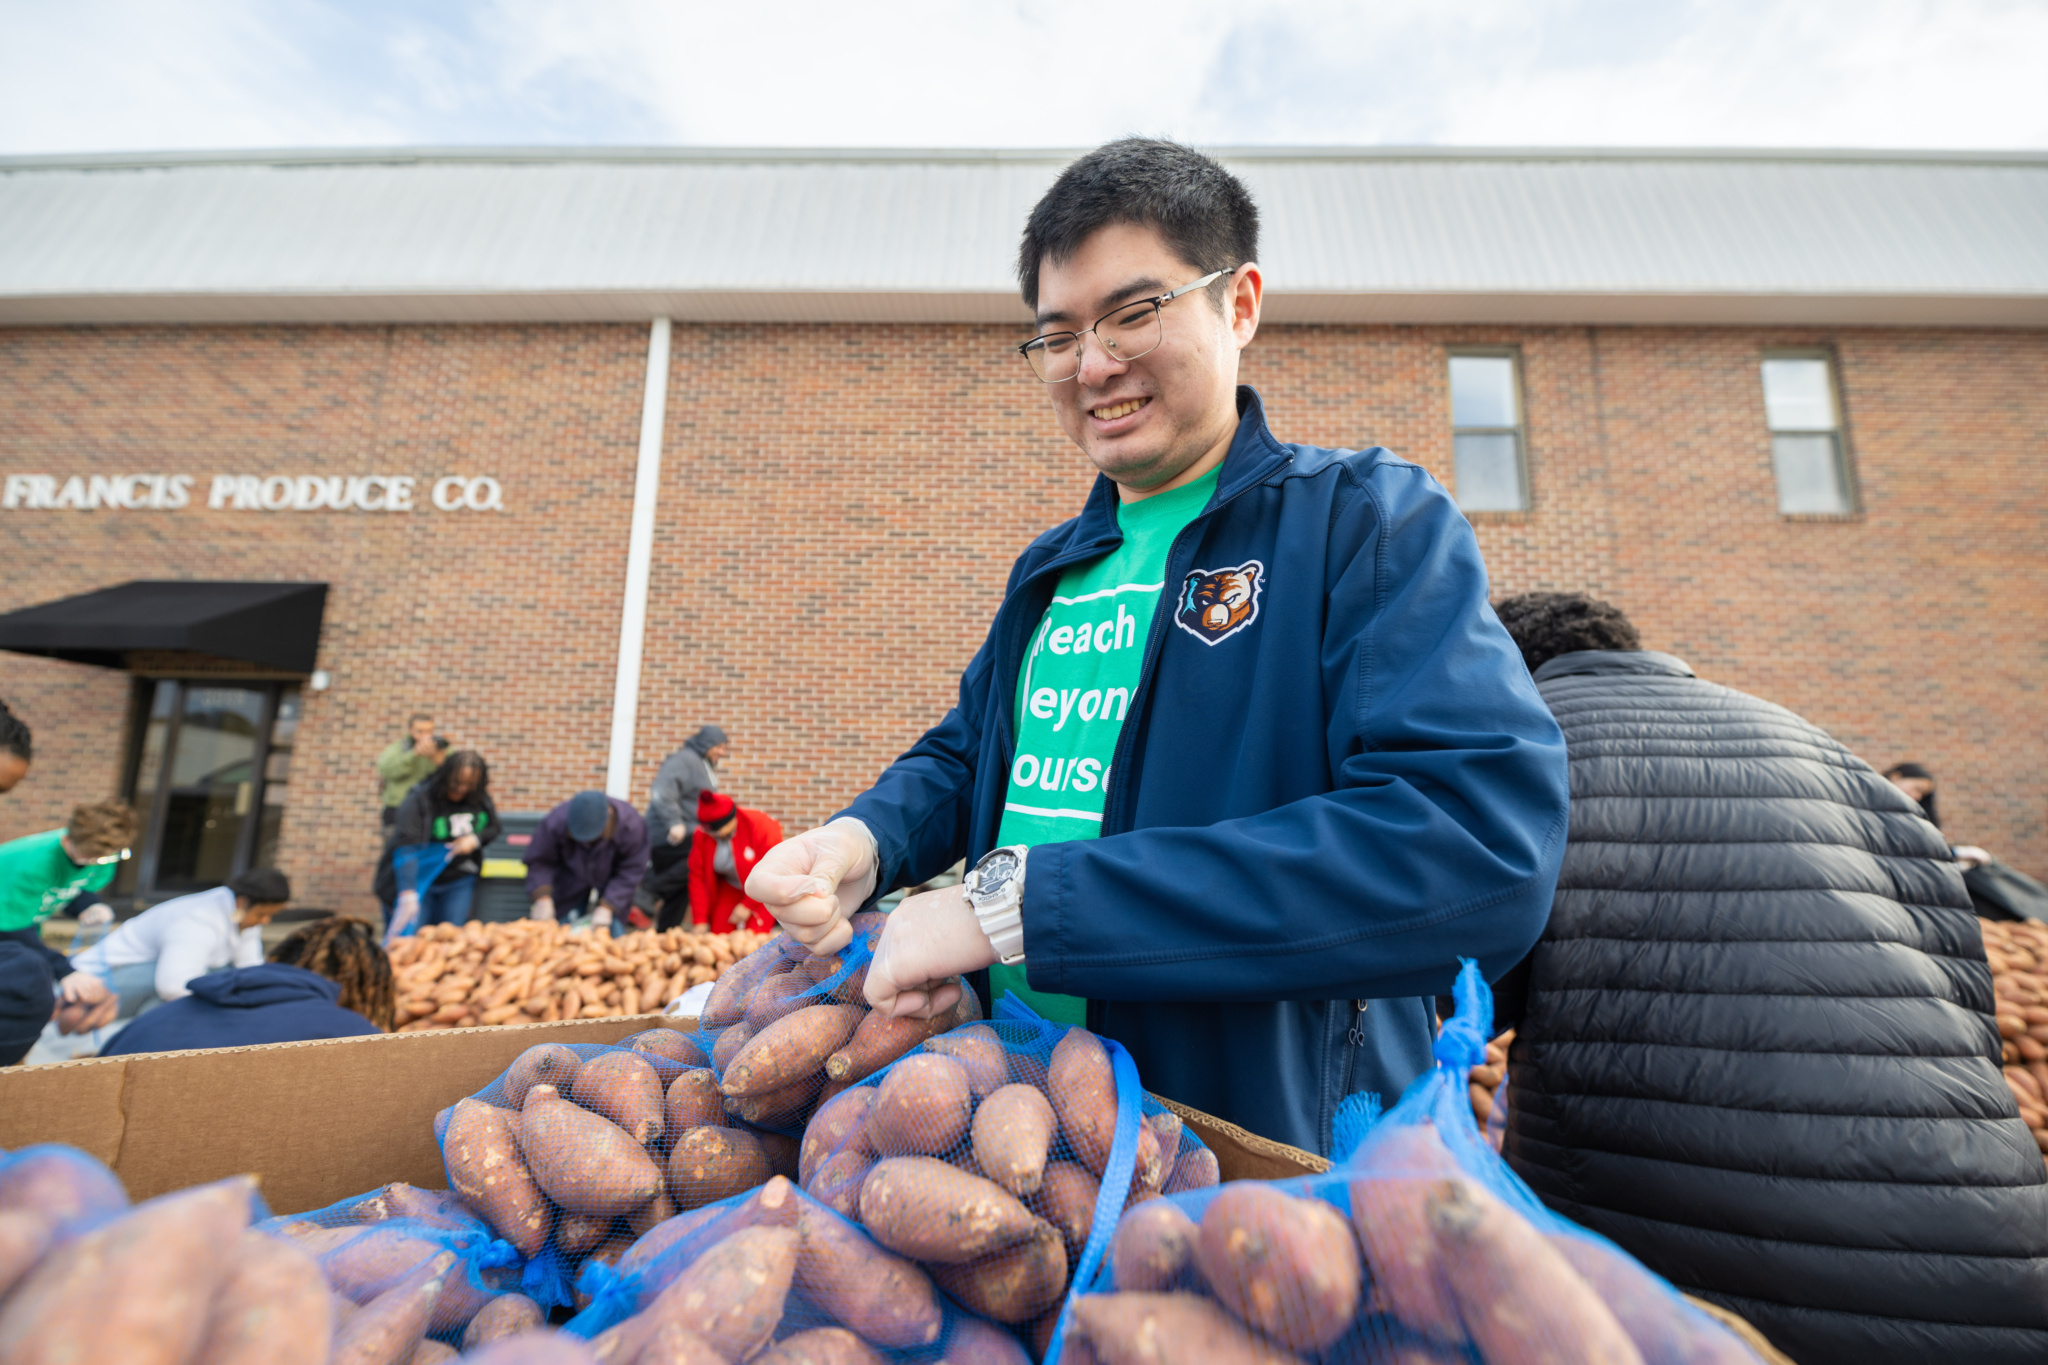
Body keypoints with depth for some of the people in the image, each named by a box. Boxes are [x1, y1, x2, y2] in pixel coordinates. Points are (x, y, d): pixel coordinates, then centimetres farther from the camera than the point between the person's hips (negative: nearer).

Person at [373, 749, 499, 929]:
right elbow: (406, 845, -27)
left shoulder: (480, 799, -1)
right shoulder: (418, 800, -16)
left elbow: (493, 829, 15)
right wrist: (408, 893, -39)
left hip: (459, 881, 4)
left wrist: (474, 839, -9)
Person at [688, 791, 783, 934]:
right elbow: (697, 877, -7)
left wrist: (748, 905, -20)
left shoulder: (760, 825, -26)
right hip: (730, 889, 4)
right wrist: (700, 921, -11)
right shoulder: (701, 835, -13)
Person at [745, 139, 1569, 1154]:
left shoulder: (1371, 520, -12)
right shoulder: (1053, 569, 9)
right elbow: (968, 753, 17)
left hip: (1272, 1149, -5)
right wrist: (863, 839, -7)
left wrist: (1022, 900, -29)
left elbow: (1484, 848, -27)